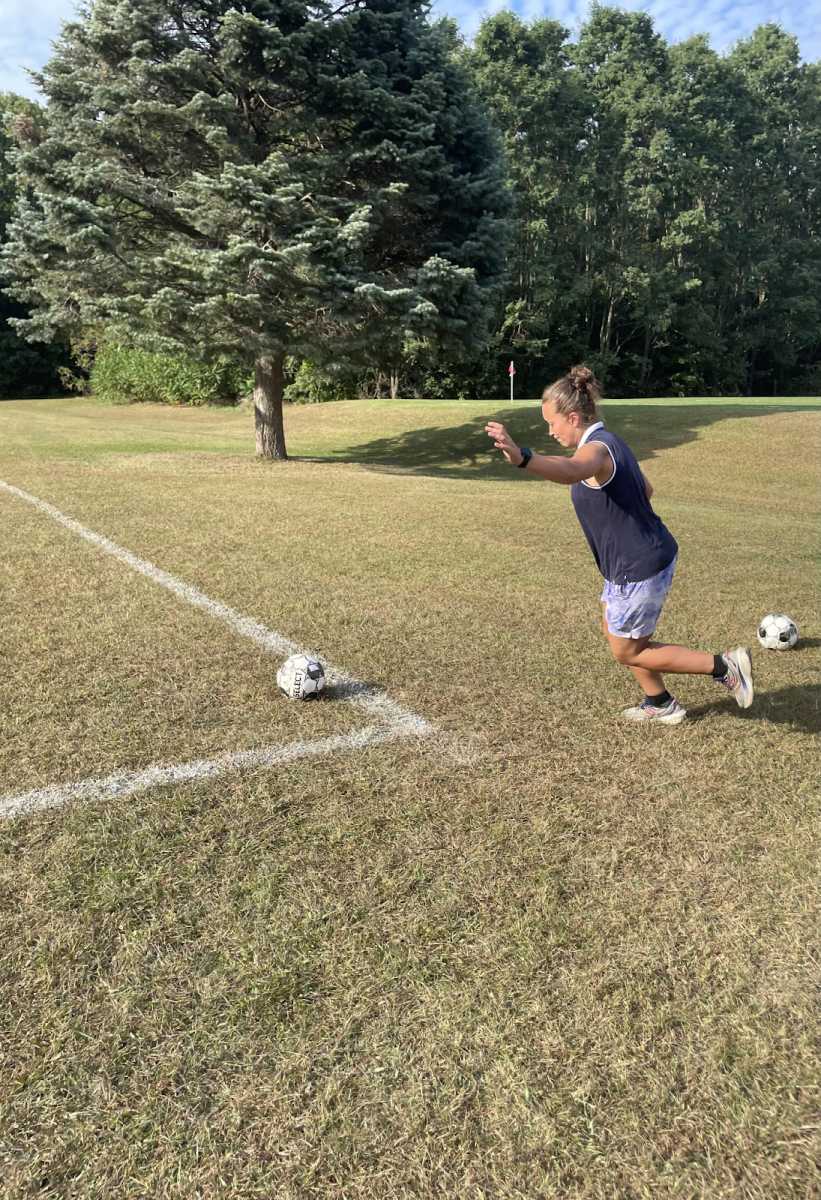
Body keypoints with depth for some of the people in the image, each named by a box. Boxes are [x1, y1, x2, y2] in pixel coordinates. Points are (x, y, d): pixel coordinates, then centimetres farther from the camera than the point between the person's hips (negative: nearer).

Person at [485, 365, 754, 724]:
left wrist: (521, 457, -66)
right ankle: (660, 704, 41)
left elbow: (570, 470, -49)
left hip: (639, 569, -10)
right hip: (645, 558, 10)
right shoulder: (610, 442, 8)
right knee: (614, 631, 24)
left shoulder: (597, 449, -23)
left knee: (627, 652, 8)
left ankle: (725, 666, 14)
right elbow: (645, 489, 21)